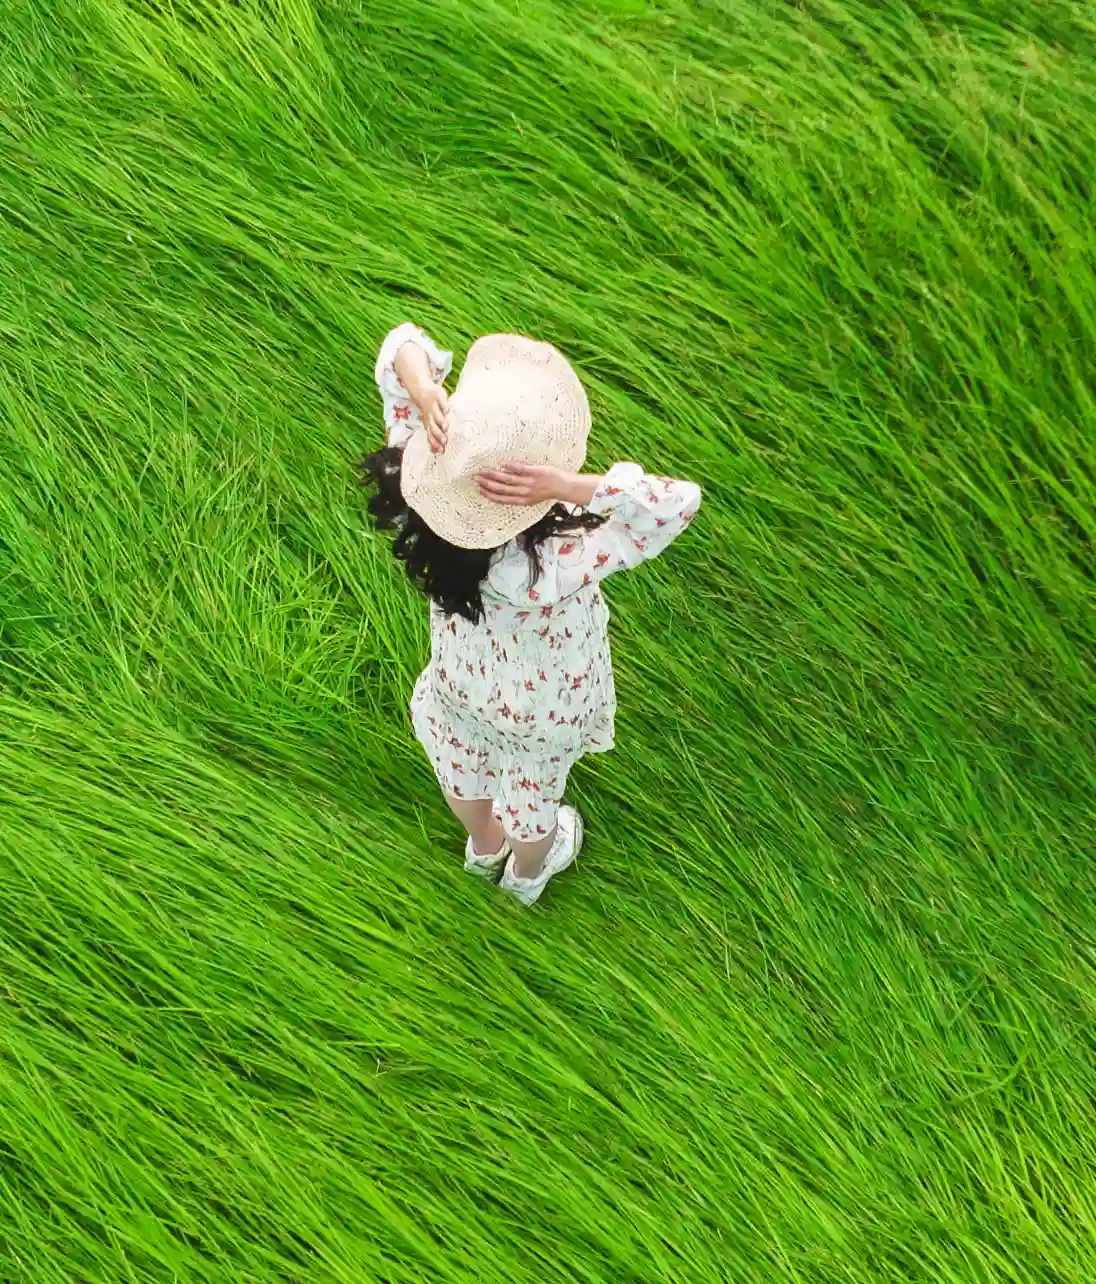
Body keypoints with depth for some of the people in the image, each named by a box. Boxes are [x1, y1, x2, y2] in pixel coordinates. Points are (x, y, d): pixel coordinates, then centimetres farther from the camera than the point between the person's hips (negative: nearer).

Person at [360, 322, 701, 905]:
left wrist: (423, 391, -48)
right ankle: (528, 872, 68)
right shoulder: (551, 569, -49)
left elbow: (400, 345, -27)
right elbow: (680, 503, -49)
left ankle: (484, 846, 72)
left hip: (461, 671, 4)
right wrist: (569, 486, -56)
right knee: (535, 785, 32)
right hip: (545, 702, -3)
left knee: (465, 764, 37)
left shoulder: (420, 466, -37)